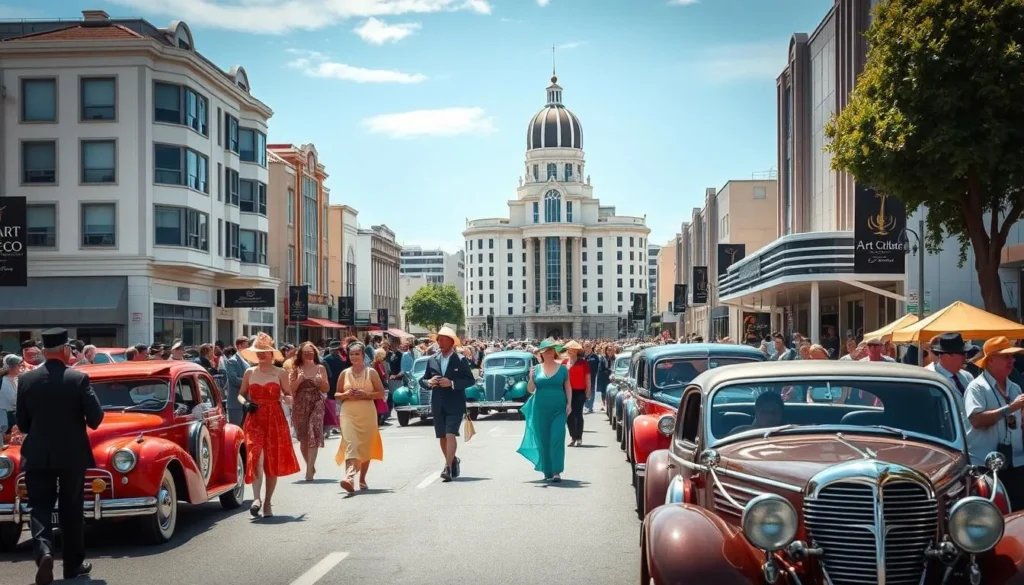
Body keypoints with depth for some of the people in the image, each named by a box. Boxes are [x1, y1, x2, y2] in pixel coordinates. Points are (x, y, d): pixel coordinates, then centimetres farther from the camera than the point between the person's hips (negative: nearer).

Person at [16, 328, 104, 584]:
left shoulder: (26, 379, -3)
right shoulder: (78, 378, -11)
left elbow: (22, 422, 4)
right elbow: (96, 417, -11)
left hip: (37, 455, 1)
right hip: (72, 455, -1)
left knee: (40, 508, 6)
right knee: (72, 510, 11)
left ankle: (44, 552, -19)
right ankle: (74, 564, 20)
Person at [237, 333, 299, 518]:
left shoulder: (280, 373, 2)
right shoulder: (249, 373, 8)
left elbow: (289, 395, 4)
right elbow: (241, 394, 16)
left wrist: (287, 398, -19)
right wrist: (244, 403, -5)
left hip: (275, 420, 0)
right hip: (254, 419, 0)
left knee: (273, 462, 4)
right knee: (255, 456, -19)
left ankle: (267, 502, 16)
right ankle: (256, 498, -23)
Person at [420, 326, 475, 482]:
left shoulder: (460, 360, -2)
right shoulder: (432, 360, 8)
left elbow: (471, 380, -6)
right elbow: (422, 381, 13)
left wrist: (452, 383, -18)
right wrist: (428, 383, -10)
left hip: (455, 404, -4)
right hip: (438, 405, 5)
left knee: (450, 435, -15)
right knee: (442, 437, 12)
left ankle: (448, 468, -16)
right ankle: (453, 462, 32)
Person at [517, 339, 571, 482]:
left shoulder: (562, 368, 2)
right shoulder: (536, 368, 5)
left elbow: (568, 387, 7)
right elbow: (530, 390, 6)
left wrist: (569, 403, -2)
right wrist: (531, 378, -11)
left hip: (558, 409, -2)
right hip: (541, 409, 2)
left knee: (557, 439, -11)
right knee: (543, 440, 7)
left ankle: (557, 471, -11)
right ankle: (547, 471, 17)